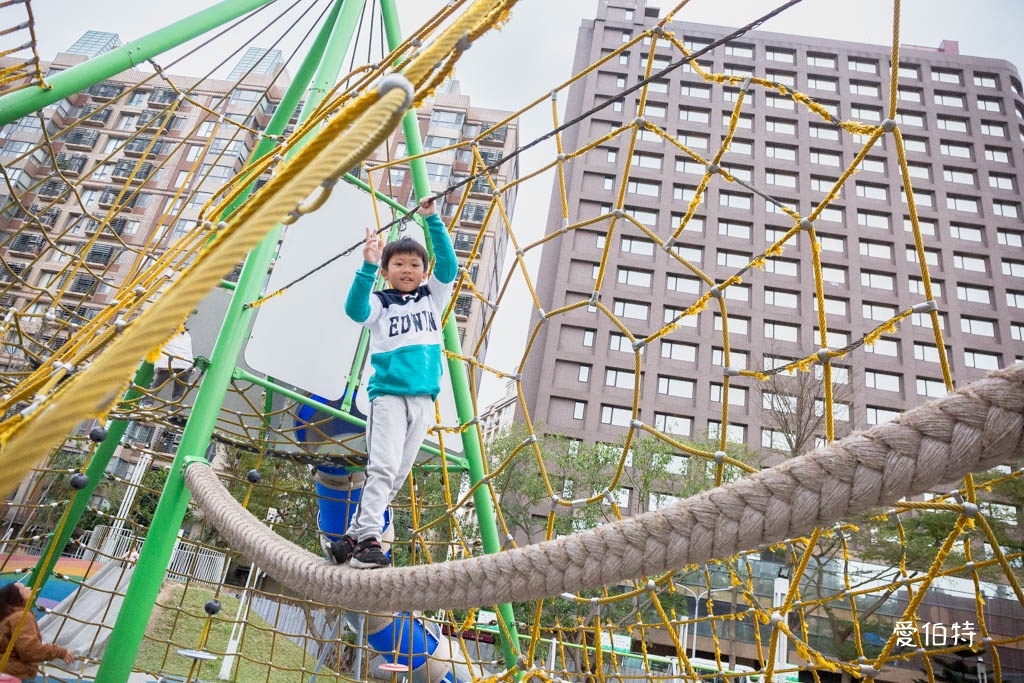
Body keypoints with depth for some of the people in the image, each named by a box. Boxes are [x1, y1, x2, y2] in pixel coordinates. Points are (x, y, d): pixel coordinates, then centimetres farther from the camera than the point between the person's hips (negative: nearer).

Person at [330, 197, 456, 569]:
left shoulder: (433, 297, 16)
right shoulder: (380, 303, 6)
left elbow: (448, 264, 3)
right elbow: (354, 309, -15)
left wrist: (432, 219, -3)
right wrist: (368, 266, -25)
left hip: (423, 398, 4)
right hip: (388, 394, -4)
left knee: (398, 474, 4)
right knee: (383, 467, -15)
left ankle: (352, 536, 12)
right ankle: (367, 539, -12)